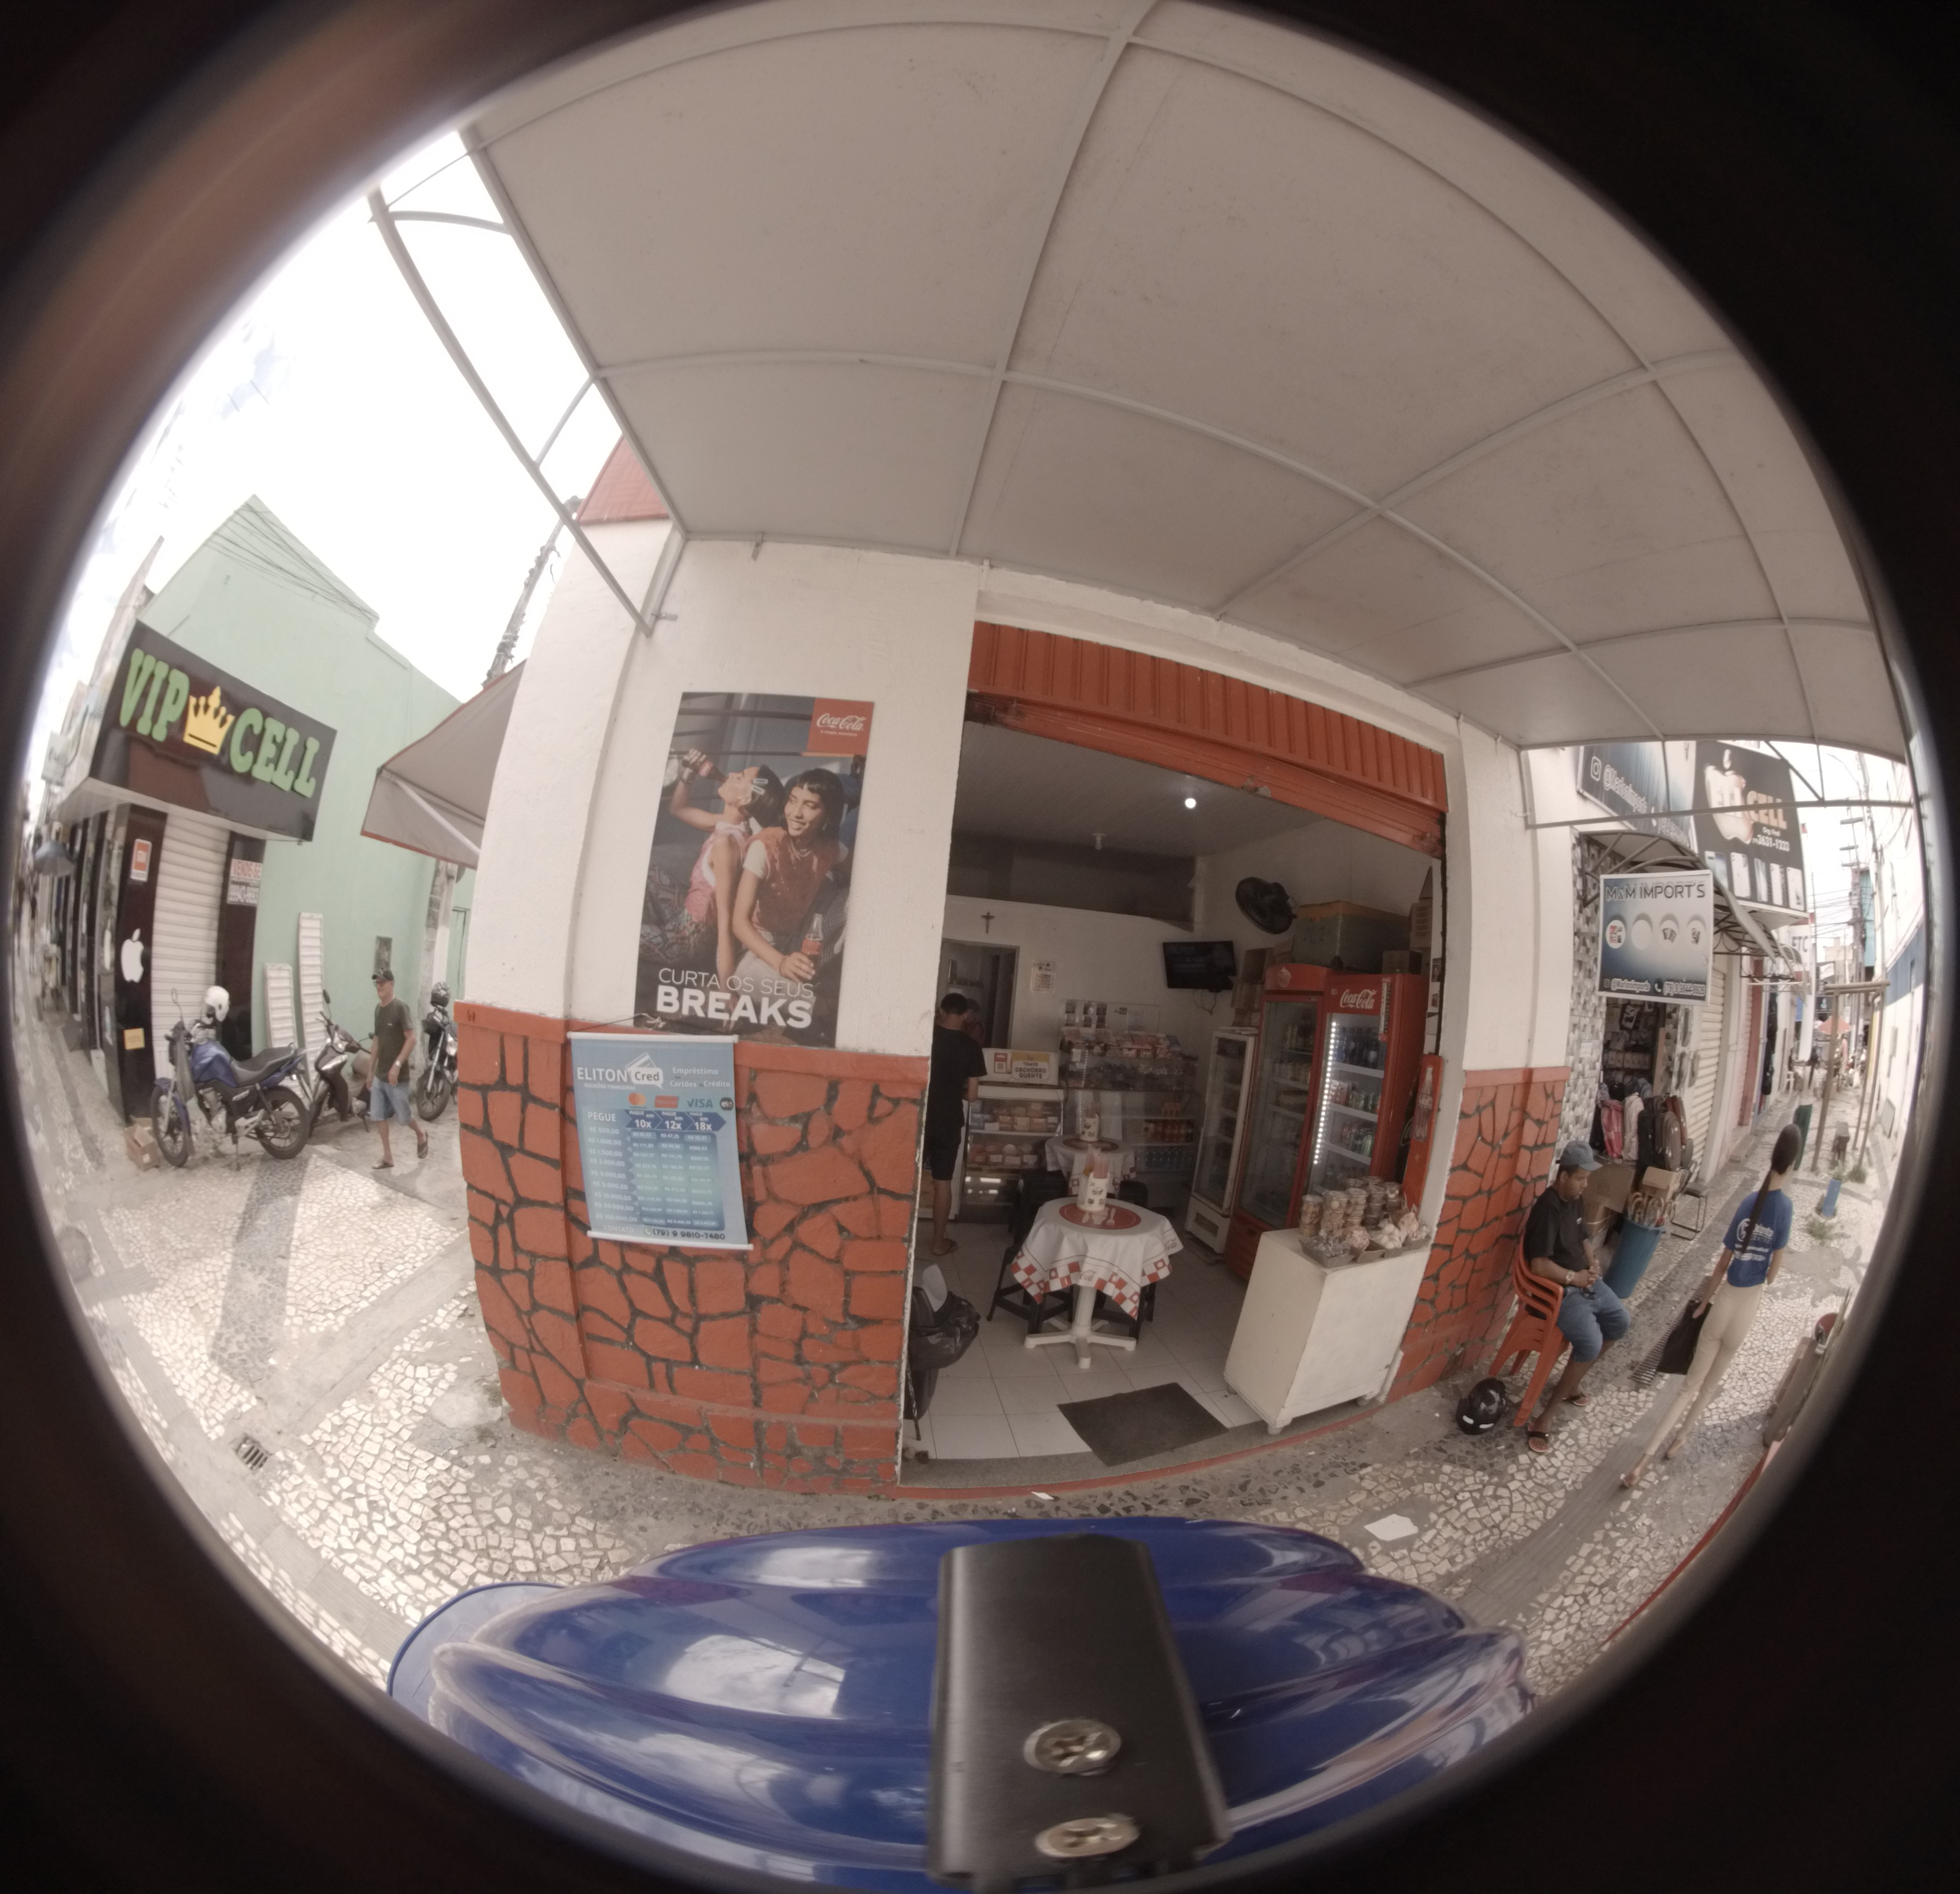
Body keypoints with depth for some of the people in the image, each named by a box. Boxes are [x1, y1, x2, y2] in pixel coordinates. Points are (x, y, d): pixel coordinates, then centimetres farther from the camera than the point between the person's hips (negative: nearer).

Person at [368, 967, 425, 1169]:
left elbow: (411, 1038, -19)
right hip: (380, 1074, 7)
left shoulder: (400, 1008, -16)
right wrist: (371, 1069, 15)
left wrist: (397, 1065, -24)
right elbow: (376, 1040, 15)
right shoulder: (378, 1009, 7)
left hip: (397, 1075, -7)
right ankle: (388, 1157, 15)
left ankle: (421, 1135, 32)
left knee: (403, 1115, 4)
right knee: (379, 1116, 7)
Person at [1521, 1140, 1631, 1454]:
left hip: (1585, 1281, 10)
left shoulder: (1574, 1200, 5)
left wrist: (1593, 1263, 2)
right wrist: (1574, 1277, -18)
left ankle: (1569, 1383, 31)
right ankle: (1541, 1421, -16)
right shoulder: (1547, 1210, -25)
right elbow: (1539, 1265, -28)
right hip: (1559, 1290, -10)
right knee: (1590, 1343, -23)